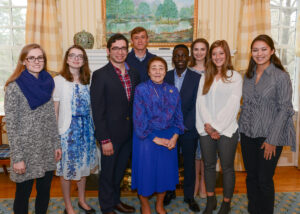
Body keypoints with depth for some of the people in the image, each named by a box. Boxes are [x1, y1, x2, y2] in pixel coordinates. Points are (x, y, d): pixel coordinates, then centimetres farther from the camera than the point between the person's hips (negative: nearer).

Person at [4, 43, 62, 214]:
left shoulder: (47, 83, 6)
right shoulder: (14, 87, -10)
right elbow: (11, 125, -11)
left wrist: (57, 144, 8)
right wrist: (17, 157, -14)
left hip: (47, 150, 5)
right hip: (26, 150, -5)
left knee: (45, 192, 16)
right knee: (23, 194, 10)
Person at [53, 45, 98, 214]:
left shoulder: (88, 80, 6)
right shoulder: (59, 80, -7)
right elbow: (54, 110, -7)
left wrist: (93, 127, 5)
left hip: (86, 128, 5)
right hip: (68, 129, -4)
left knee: (84, 165, 15)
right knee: (67, 168, 6)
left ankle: (82, 200, 34)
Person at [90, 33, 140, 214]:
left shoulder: (134, 74, 6)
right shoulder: (100, 75, -11)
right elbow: (97, 110, -14)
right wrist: (104, 139, -16)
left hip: (129, 133, 5)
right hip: (111, 134, -5)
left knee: (120, 170, 20)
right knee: (108, 172, 11)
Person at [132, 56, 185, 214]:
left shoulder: (172, 91, 5)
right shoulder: (141, 90, -7)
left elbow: (178, 116, 7)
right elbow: (139, 119, -11)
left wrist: (174, 137, -7)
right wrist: (156, 139, -13)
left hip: (169, 138, 4)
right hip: (146, 138, -4)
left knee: (166, 171, 11)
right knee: (146, 171, 4)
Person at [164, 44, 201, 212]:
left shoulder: (197, 78, -2)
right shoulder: (165, 77, 4)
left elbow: (196, 105, -5)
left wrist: (183, 126, -12)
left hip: (189, 129, -1)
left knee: (189, 163, 9)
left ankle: (189, 196, 25)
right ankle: (169, 192, 29)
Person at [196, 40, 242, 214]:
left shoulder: (235, 77, 0)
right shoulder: (205, 78, 13)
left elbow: (233, 105, -8)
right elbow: (201, 102, 4)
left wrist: (217, 127, -13)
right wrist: (207, 125, -9)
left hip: (227, 130, -4)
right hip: (206, 130, 4)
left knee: (227, 167, 4)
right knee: (209, 165, 12)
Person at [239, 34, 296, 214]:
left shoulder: (281, 76, -8)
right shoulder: (249, 76, 8)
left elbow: (284, 110, -11)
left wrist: (272, 140, -14)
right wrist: (241, 128, 7)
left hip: (268, 136, -5)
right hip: (248, 134, 5)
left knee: (264, 180, 3)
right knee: (251, 177, 13)